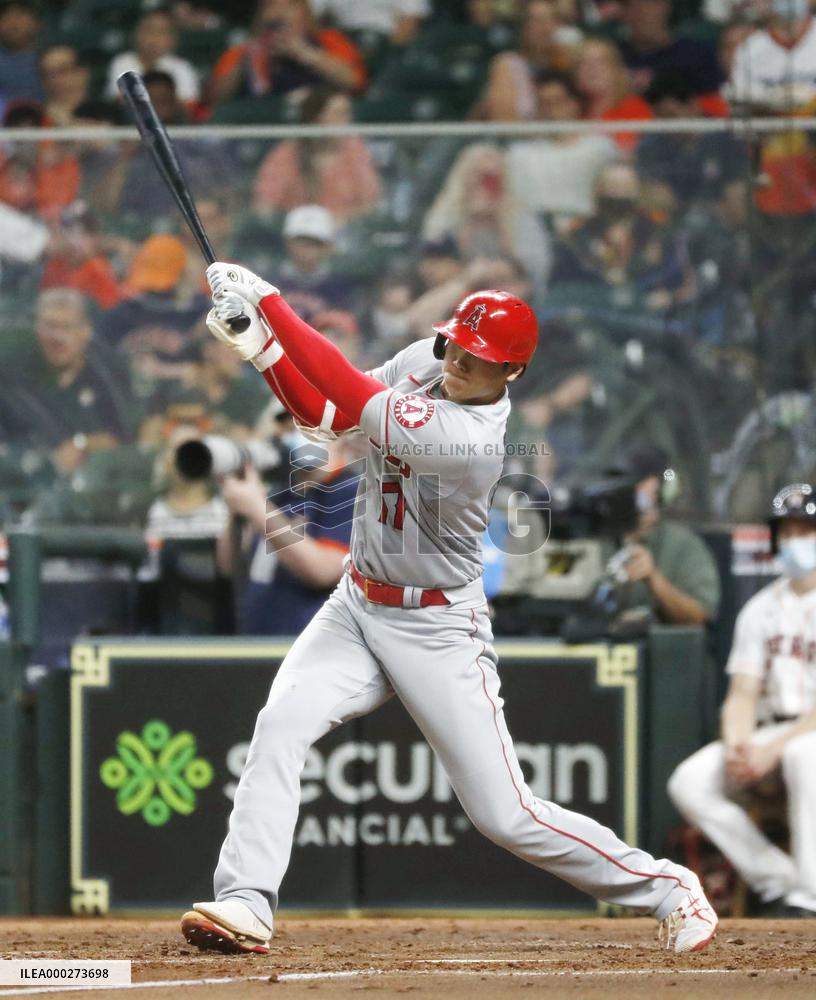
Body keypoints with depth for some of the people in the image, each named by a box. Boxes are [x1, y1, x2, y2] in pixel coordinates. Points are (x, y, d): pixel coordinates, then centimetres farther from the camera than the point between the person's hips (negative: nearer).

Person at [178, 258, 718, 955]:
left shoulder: (472, 439, -29)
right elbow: (322, 413, 5)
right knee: (280, 726, -19)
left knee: (505, 815, -4)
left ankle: (667, 890, 14)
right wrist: (260, 344, -13)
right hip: (356, 608, 7)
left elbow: (350, 400, -34)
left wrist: (267, 298, -30)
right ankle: (246, 905, -20)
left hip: (437, 630, -7)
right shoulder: (422, 362, -4)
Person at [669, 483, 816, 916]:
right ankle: (780, 884, -14)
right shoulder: (761, 608, 14)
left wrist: (776, 746, -23)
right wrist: (736, 745, -12)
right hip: (769, 731, 7)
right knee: (689, 782, -16)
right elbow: (743, 692, 10)